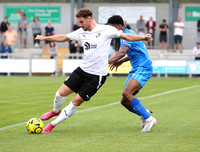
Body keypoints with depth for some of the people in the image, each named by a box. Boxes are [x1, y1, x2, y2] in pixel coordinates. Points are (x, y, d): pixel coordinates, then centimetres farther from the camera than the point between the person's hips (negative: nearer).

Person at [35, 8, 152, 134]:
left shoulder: (106, 30, -10)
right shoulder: (81, 32, 6)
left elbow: (126, 36, -7)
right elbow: (63, 37, 20)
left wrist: (142, 38, -21)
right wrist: (45, 38, 22)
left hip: (97, 75, -5)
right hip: (82, 70, 5)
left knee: (76, 102, -5)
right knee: (61, 93, 0)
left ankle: (53, 124, 8)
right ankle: (56, 111, 34)